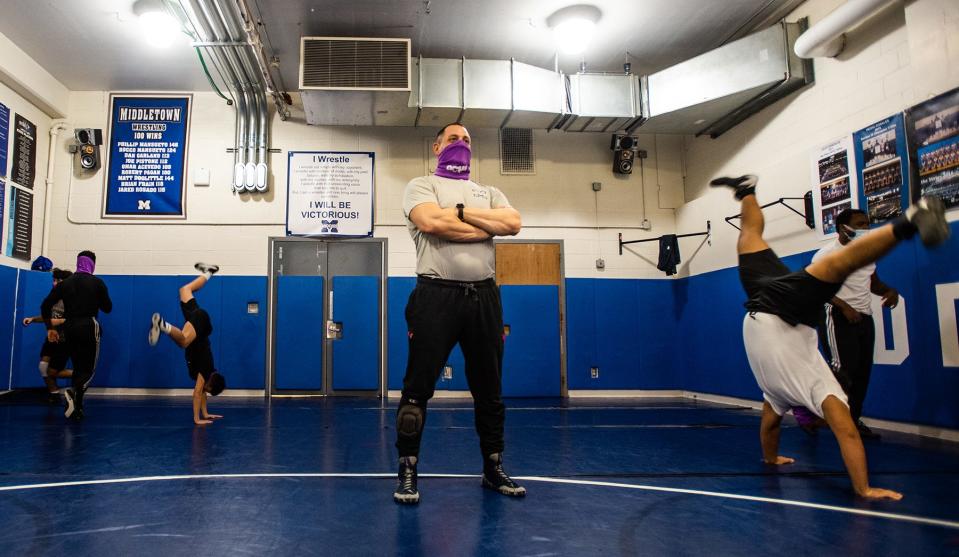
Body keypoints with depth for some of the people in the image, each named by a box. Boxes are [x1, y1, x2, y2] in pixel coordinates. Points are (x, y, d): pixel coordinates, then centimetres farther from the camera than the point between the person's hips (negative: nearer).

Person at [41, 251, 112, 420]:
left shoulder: (65, 282, 7)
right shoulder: (97, 282, -2)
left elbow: (45, 305, 2)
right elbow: (107, 308, 1)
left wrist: (50, 328, 8)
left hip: (70, 329, 4)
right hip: (89, 328, -4)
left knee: (78, 367, 15)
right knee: (88, 369, 0)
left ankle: (76, 409, 10)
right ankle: (73, 392, -31)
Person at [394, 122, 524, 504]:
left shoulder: (488, 192, 21)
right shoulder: (422, 185, 8)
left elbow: (514, 223, 1)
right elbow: (432, 222, -13)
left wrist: (461, 210, -6)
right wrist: (486, 227, -4)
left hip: (484, 297, 5)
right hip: (436, 295, -4)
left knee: (489, 390, 11)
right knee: (418, 389, -2)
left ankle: (493, 469, 24)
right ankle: (407, 471, 11)